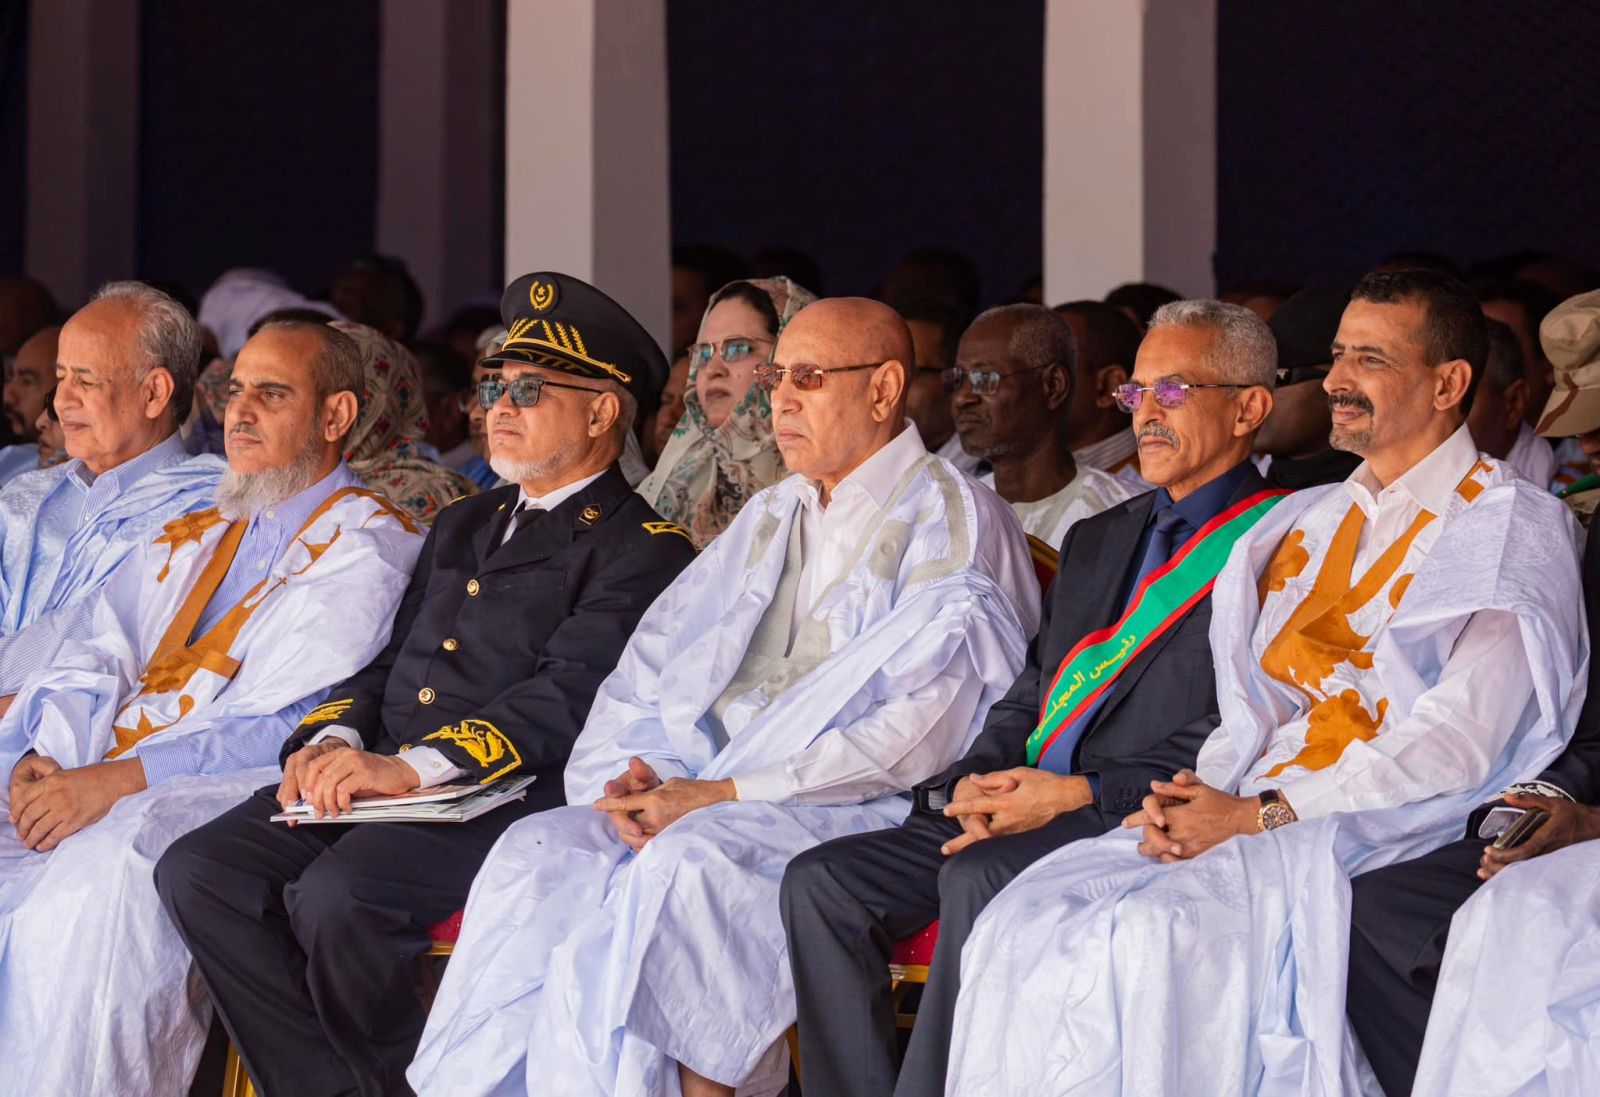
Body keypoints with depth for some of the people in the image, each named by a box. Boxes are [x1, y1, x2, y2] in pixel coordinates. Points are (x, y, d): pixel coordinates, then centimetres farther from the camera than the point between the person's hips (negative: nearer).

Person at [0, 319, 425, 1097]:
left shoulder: (368, 550, 1)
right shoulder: (189, 540, 27)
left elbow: (290, 727, -11)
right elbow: (96, 663, 20)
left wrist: (120, 779, -19)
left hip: (226, 798, -7)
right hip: (86, 783, 7)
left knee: (98, 883, -35)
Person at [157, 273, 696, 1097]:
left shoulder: (641, 548, -1)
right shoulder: (463, 526, 28)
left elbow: (566, 694, -14)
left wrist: (410, 767, -24)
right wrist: (334, 739, 1)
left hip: (504, 798, -8)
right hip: (374, 779, 8)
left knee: (335, 895, -33)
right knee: (198, 872, -14)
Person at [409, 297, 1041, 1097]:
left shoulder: (952, 523, -1)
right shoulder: (771, 519, 24)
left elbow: (923, 725, -13)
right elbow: (657, 663, 20)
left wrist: (723, 794, -17)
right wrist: (636, 774, -4)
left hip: (855, 815, -7)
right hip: (706, 800, 7)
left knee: (683, 863, -35)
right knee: (539, 854, -19)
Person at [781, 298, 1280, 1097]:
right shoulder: (1097, 539, 26)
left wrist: (1084, 793, -19)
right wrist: (981, 778, 0)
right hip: (1023, 816, 8)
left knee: (981, 878, -35)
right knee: (822, 880, -11)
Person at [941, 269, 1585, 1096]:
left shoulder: (1512, 528, -1)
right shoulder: (1312, 523, 23)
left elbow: (1460, 740, -12)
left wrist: (1255, 816, -16)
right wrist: (1193, 796, -3)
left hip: (1385, 831, -7)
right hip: (1238, 817, 7)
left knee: (1153, 929, -33)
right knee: (1028, 922, -19)